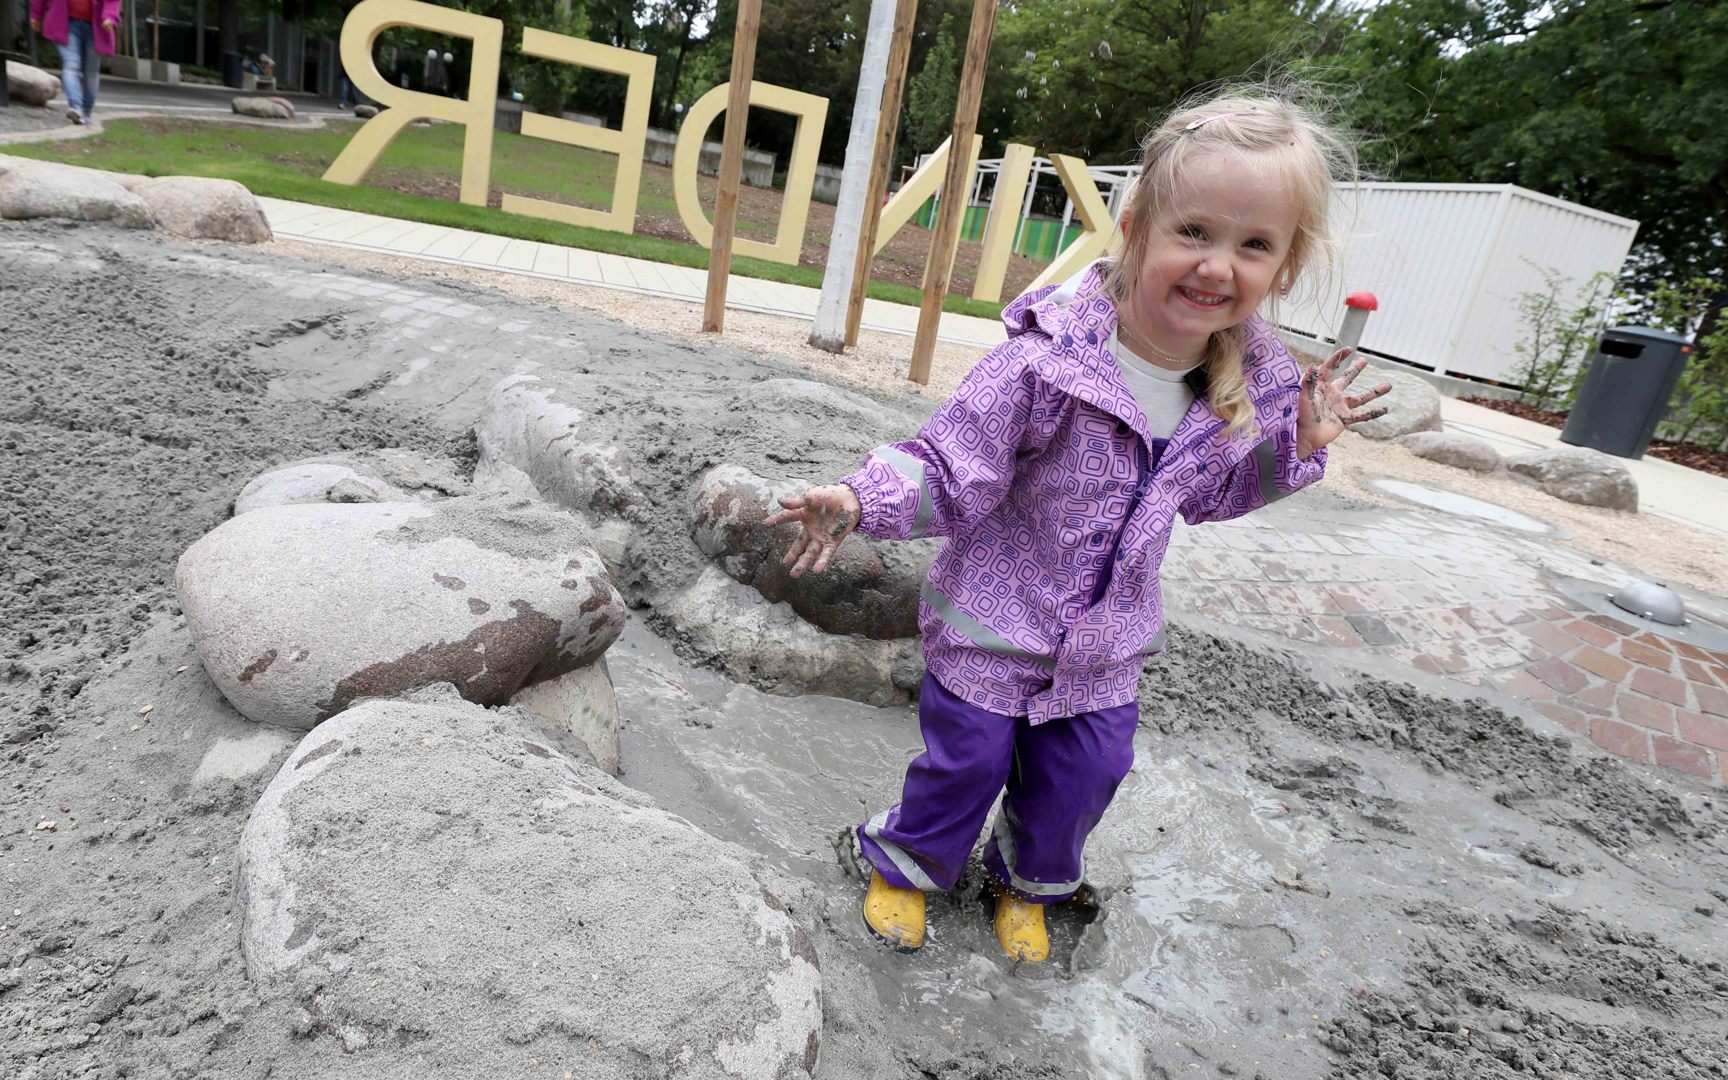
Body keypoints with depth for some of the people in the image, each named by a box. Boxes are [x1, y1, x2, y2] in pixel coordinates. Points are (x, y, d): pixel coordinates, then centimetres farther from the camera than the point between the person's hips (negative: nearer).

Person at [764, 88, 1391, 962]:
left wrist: (1295, 445, -4)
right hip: (994, 624, -5)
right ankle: (907, 864, 42)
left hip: (1105, 642, 5)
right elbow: (950, 472, -23)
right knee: (966, 763, 10)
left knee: (1085, 775, 18)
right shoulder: (1047, 362, -28)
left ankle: (1027, 882, 49)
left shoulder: (1249, 385, -8)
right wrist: (862, 500, -39)